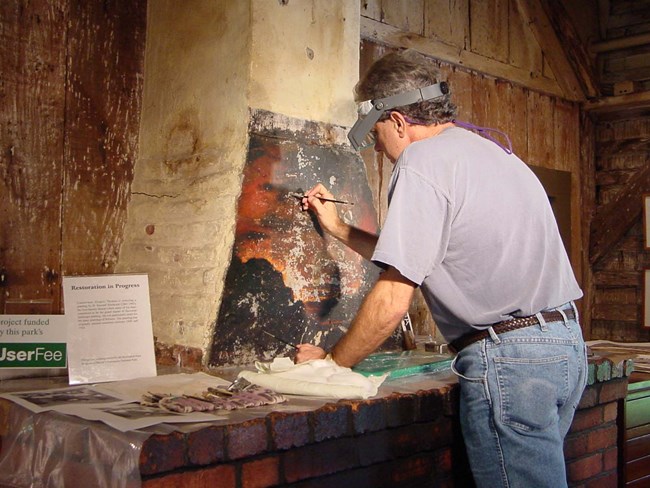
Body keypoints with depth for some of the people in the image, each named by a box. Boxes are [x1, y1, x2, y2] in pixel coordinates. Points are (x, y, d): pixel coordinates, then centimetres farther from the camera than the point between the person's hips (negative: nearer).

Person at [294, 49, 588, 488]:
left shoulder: (422, 161, -10)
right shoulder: (487, 151, 19)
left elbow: (392, 300, -14)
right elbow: (415, 261, 26)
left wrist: (330, 363, 0)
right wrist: (338, 228, 31)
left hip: (507, 357, -10)